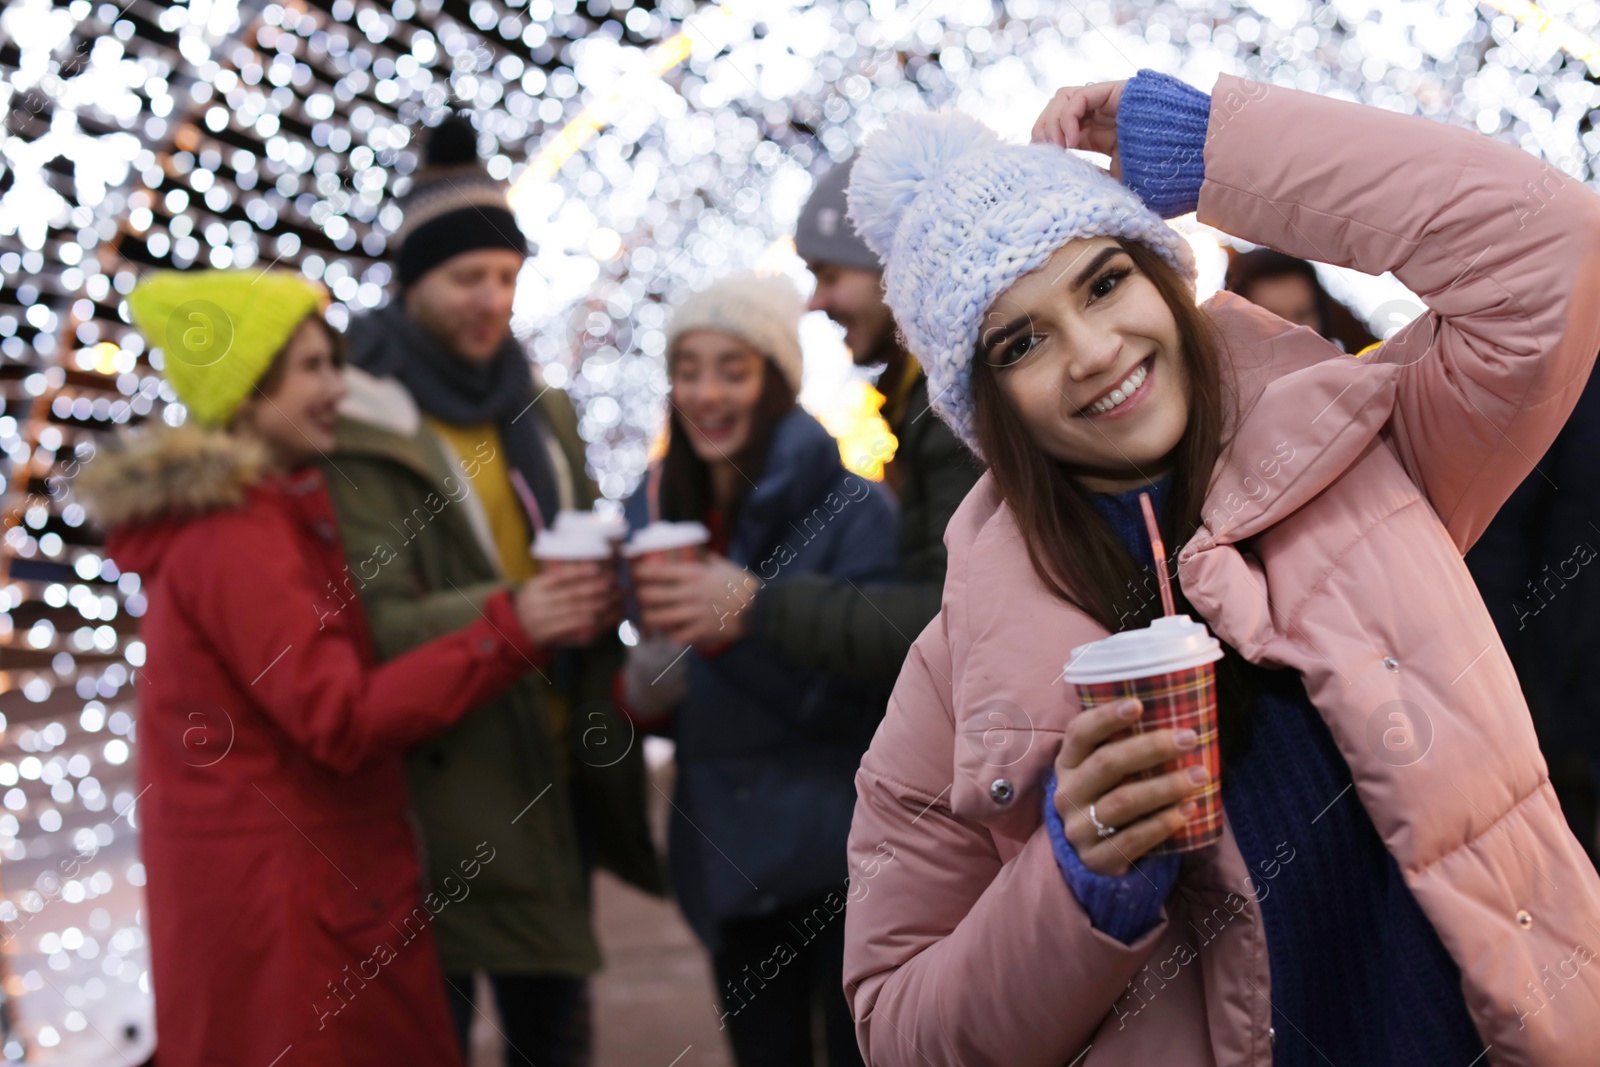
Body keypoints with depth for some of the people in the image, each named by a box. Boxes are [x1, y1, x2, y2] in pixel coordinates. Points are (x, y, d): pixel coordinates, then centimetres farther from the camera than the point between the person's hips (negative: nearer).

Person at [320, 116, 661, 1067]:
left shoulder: (542, 411, 13)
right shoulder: (362, 432, -8)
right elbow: (370, 623, -15)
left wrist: (603, 590, -4)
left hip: (558, 774, 6)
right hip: (446, 786, -6)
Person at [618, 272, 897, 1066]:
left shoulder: (850, 509, -10)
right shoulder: (656, 516, 7)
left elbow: (868, 696, -17)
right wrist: (639, 690, -7)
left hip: (842, 860, -5)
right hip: (729, 861, 5)